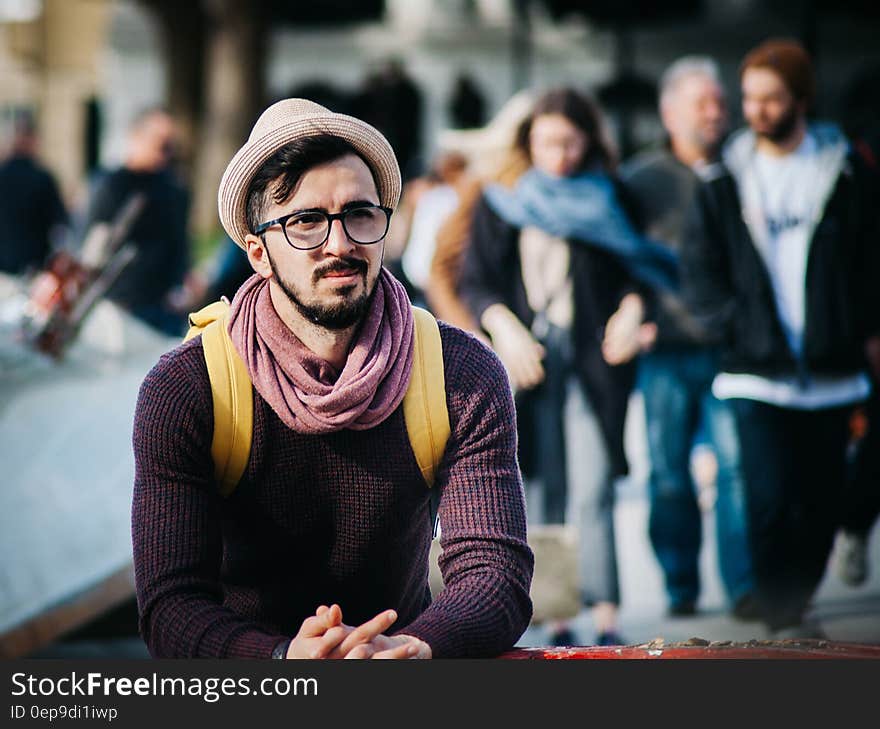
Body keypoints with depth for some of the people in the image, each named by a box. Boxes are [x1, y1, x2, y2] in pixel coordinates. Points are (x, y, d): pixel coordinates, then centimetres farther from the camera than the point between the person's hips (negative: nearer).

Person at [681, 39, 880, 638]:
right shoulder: (723, 183, 6)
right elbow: (700, 272, 5)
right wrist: (740, 328, -7)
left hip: (832, 372, 1)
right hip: (757, 374, -1)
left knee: (820, 502, 6)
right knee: (770, 499, -12)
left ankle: (795, 603, 25)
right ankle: (783, 618, -5)